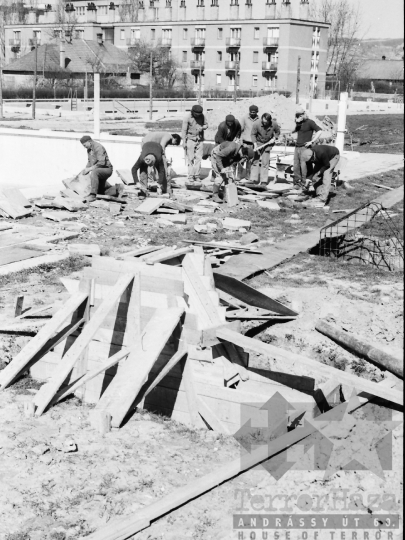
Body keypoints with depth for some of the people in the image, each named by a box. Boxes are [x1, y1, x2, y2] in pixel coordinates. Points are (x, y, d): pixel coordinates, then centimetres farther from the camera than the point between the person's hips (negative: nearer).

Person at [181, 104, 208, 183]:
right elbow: (184, 130, -9)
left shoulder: (202, 116, 0)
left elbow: (206, 125, 11)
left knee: (198, 158, 0)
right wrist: (184, 142, -12)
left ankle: (197, 176, 5)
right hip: (190, 139, -3)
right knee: (191, 158, -5)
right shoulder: (187, 118, -11)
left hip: (199, 140, 3)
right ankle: (190, 176, -2)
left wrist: (202, 128, -13)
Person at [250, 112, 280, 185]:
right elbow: (253, 134, -15)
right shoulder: (256, 123, -24)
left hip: (268, 143, 1)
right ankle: (254, 179, 5)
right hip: (258, 143, -1)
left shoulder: (274, 124, -17)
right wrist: (255, 144, -24)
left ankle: (264, 181, 4)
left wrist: (274, 138, -10)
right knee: (255, 161, -1)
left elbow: (277, 132, 4)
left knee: (265, 162, -1)